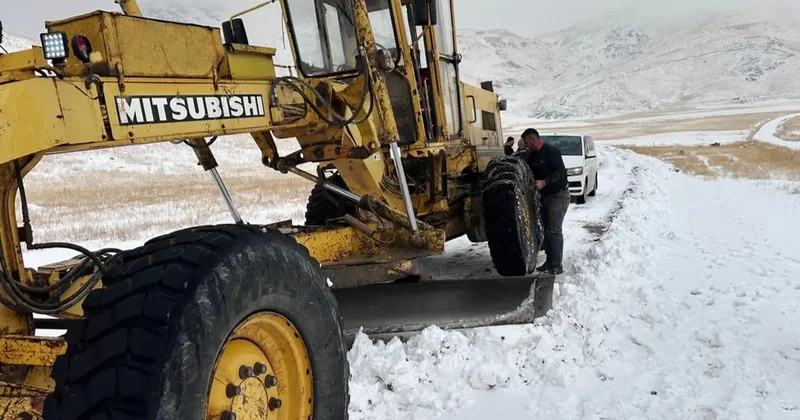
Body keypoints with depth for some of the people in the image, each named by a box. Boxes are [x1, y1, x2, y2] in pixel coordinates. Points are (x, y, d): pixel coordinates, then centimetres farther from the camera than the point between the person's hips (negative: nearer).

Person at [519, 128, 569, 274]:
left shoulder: (552, 151, -14)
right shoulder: (531, 156, 10)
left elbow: (561, 172, -24)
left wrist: (544, 182, -34)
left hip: (558, 195, -8)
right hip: (542, 197, 8)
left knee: (554, 230, -10)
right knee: (545, 230, 8)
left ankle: (557, 265, -7)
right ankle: (549, 261, 17)